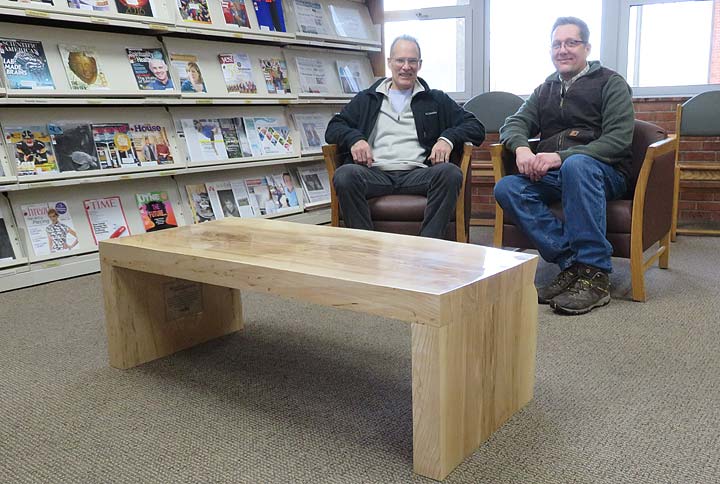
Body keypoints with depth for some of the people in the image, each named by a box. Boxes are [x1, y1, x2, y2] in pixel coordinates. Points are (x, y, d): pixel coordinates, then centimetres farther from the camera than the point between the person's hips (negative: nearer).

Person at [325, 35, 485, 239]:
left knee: (450, 173, -32)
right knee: (345, 175, -33)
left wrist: (448, 138, -4)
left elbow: (475, 127, 18)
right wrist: (354, 138, -4)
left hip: (417, 174, 0)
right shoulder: (367, 99, 25)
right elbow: (333, 128, 20)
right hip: (376, 173, 0)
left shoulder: (436, 100, 24)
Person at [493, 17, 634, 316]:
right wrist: (521, 147, -14)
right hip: (553, 177, 5)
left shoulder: (610, 83, 5)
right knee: (506, 188, -24)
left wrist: (562, 156, -23)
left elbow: (618, 140, -9)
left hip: (603, 173, -5)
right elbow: (515, 123, 12)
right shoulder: (546, 89, 22)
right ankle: (572, 263, -30)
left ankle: (594, 274, -37)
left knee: (576, 165, -40)